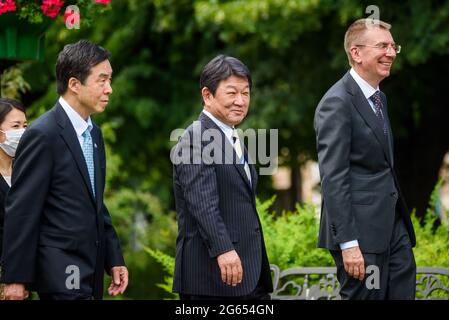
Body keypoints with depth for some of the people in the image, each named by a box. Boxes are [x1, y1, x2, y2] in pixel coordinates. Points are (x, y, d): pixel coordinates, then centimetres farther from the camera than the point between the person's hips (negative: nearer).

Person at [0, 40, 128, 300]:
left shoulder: (94, 134, 14)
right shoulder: (43, 135, -13)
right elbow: (21, 211, -14)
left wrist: (114, 259, 17)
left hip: (89, 273, 9)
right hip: (60, 270, -9)